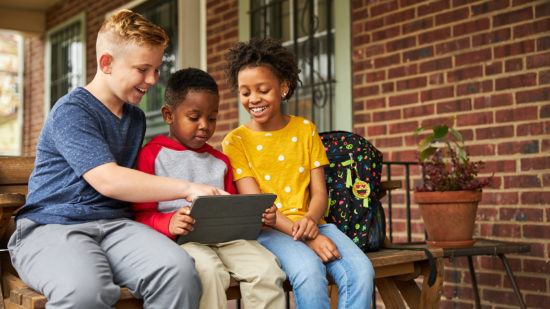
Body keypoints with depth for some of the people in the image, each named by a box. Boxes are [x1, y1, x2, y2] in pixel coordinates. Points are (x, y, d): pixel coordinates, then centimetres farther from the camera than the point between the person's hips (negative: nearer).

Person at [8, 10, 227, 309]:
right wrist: (187, 189, -19)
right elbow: (108, 181, -19)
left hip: (114, 223, 6)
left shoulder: (136, 118, 20)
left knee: (179, 270, -28)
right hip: (51, 227, -6)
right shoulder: (71, 110, -6)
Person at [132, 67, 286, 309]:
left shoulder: (219, 161, 24)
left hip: (223, 236, 5)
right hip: (181, 240, -5)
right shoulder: (152, 155, 5)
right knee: (209, 269, -35)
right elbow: (141, 214, -1)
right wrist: (169, 223, -23)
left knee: (267, 268, -20)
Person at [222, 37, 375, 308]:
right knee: (309, 271, -34)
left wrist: (311, 220, -16)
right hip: (268, 230, -3)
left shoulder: (305, 129, 13)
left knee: (361, 271, -24)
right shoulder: (235, 142, 2)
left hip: (310, 224, 4)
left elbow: (319, 191, 8)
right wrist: (305, 237, -19)